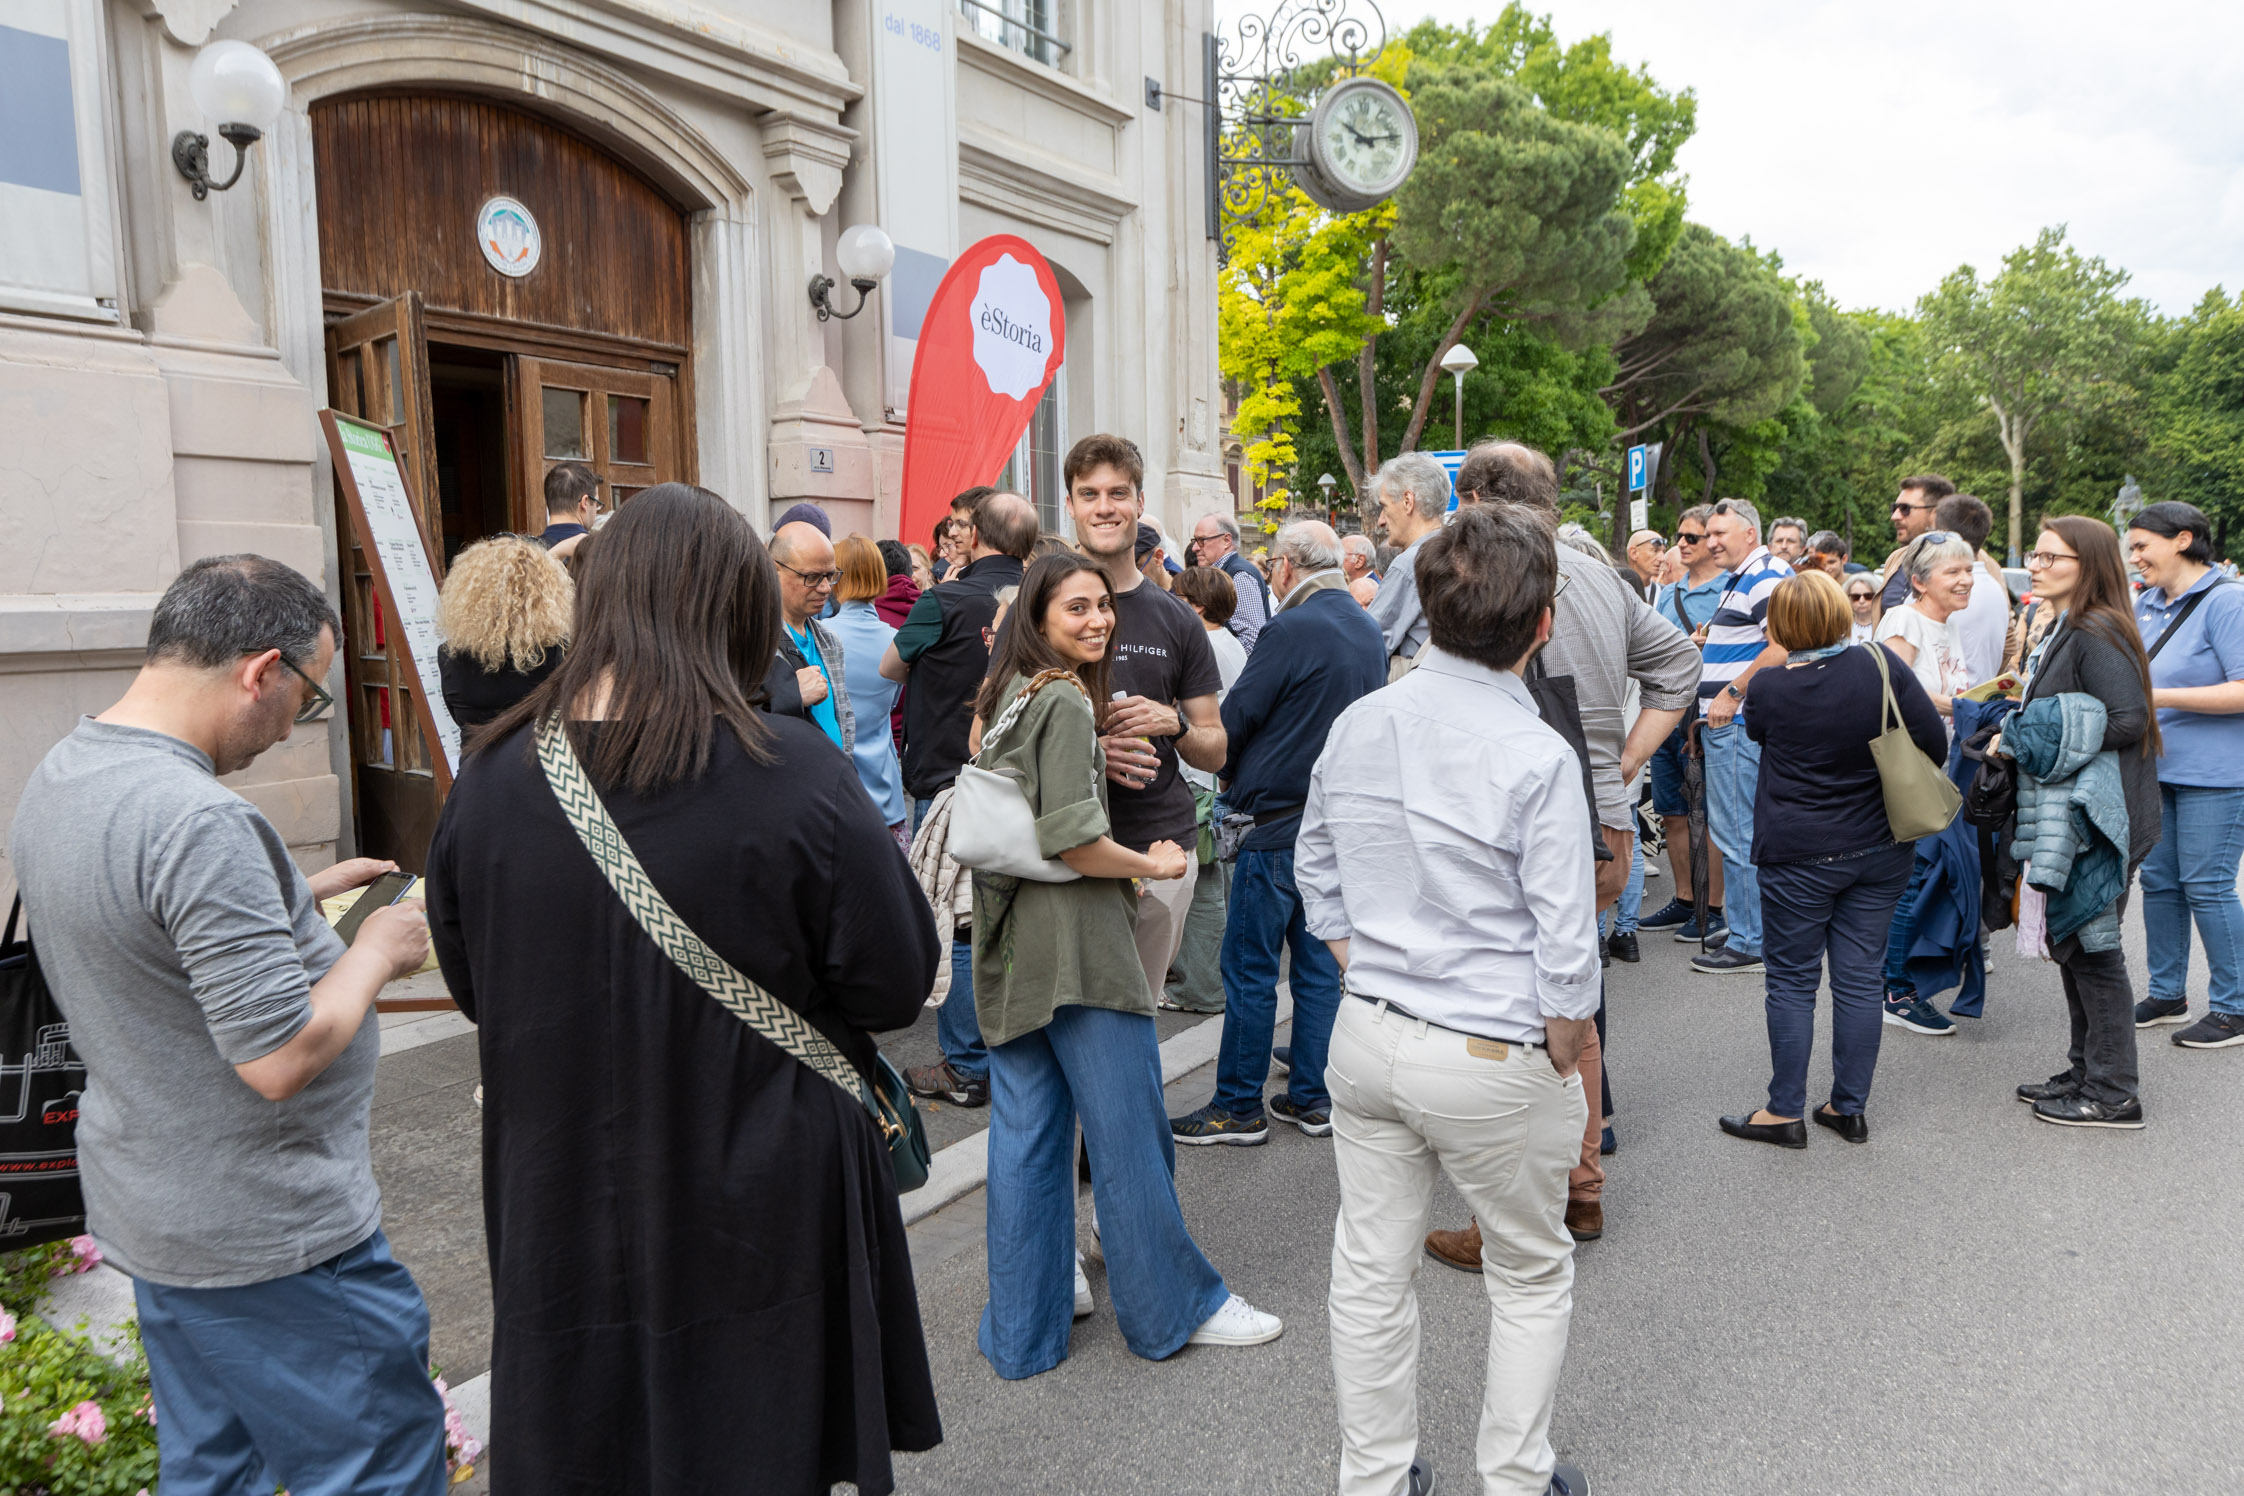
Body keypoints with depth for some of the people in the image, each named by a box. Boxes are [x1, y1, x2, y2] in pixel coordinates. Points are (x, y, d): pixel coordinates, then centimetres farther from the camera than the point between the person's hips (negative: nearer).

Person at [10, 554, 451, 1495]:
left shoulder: (54, 778, 3)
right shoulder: (200, 821, -28)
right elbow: (281, 1057, -28)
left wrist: (297, 896, 12)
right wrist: (376, 952, -13)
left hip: (143, 1211, 10)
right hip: (263, 1242, -9)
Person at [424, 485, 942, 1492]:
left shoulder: (489, 779, -11)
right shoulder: (793, 775, -22)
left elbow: (472, 988, 4)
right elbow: (896, 986, -13)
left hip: (563, 1210, 3)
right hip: (758, 1213, -3)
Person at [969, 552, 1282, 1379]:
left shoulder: (1004, 698, 13)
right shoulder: (1064, 700, -13)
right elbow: (1071, 839, -20)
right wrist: (1151, 866, -6)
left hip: (1010, 940, 9)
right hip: (1072, 937, -9)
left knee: (1024, 1132, 12)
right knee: (1128, 1130, 4)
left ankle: (1021, 1325, 23)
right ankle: (1175, 1308, 19)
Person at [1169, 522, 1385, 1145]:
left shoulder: (1291, 630, -16)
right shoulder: (1368, 630, 9)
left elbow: (1232, 721, -13)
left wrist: (1230, 775, 8)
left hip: (1280, 824, -8)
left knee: (1250, 969, 1)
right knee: (1318, 964, 14)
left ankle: (1239, 1106, 9)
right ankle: (1311, 1098, 21)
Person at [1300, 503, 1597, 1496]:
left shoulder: (1357, 725, -2)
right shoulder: (1537, 757, -19)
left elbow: (1314, 866, 10)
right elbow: (1566, 944, -16)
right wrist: (1562, 1058, -2)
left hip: (1366, 1034, 5)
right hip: (1492, 1056, -5)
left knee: (1370, 1271, 17)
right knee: (1531, 1277, 19)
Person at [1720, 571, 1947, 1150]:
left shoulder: (1768, 688, -14)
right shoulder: (1881, 665, -8)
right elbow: (1935, 744, -4)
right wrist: (1889, 782, 11)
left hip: (1798, 857, -3)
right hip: (1880, 849, 4)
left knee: (1792, 980, 6)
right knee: (1860, 977, 11)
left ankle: (1785, 1112, 11)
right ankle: (1849, 1108, 19)